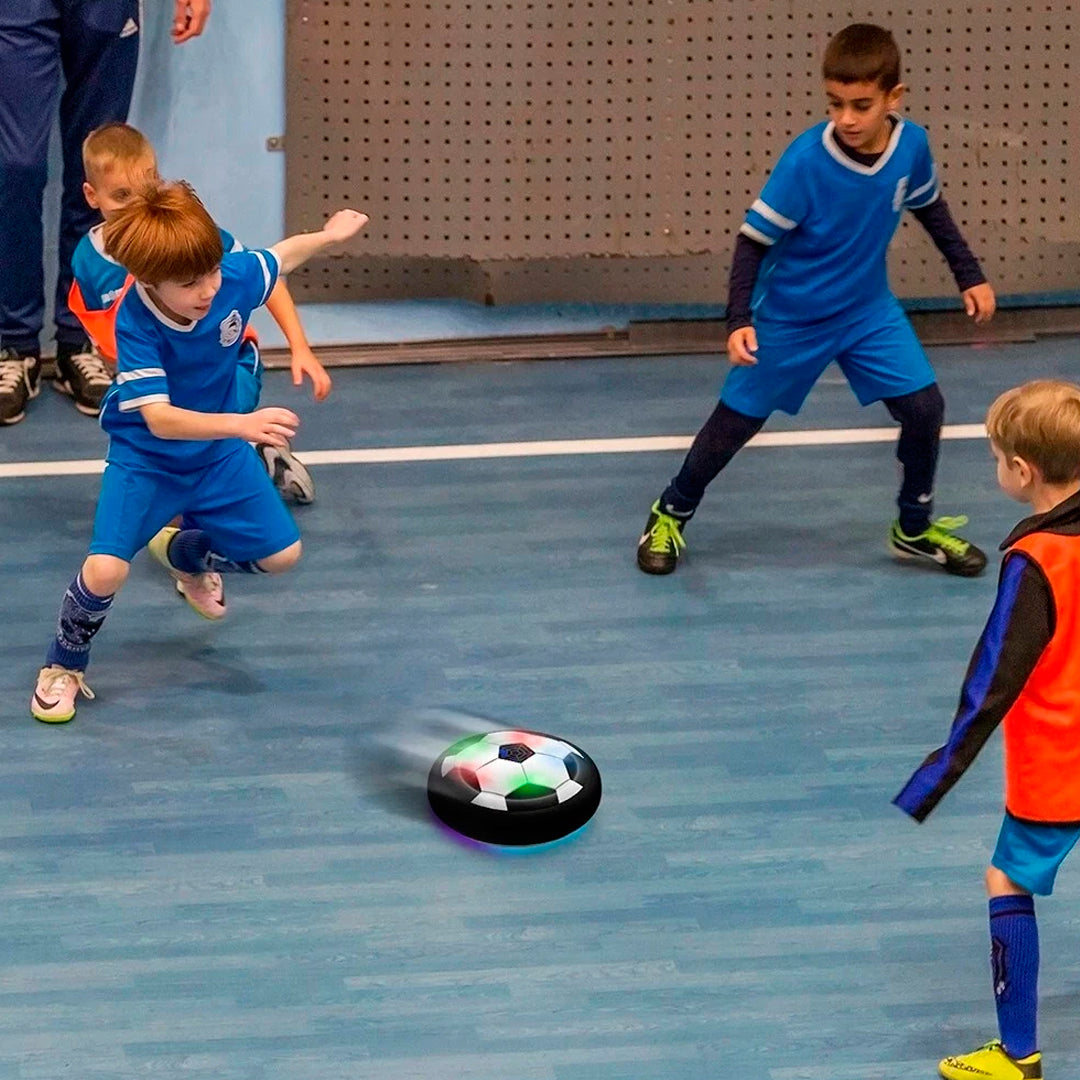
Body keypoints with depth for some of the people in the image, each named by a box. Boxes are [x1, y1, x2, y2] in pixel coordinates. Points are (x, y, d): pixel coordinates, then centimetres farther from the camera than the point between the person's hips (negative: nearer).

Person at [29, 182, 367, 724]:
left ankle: (185, 552, 43)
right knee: (105, 570, -24)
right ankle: (64, 667, 7)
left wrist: (331, 233, 19)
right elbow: (159, 419, -41)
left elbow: (281, 255, 2)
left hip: (219, 454, 5)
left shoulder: (234, 275, -23)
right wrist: (240, 424, -55)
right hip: (144, 459, -5)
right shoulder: (136, 324, -35)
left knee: (281, 555, 11)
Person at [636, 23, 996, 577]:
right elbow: (753, 239, -21)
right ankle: (670, 515, 29)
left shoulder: (911, 146, -16)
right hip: (789, 317, -4)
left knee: (923, 407, -4)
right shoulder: (805, 160, -29)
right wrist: (739, 320, -29)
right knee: (736, 421, 6)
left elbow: (930, 207, 7)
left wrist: (969, 276, 11)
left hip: (869, 310, 4)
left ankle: (915, 528, 18)